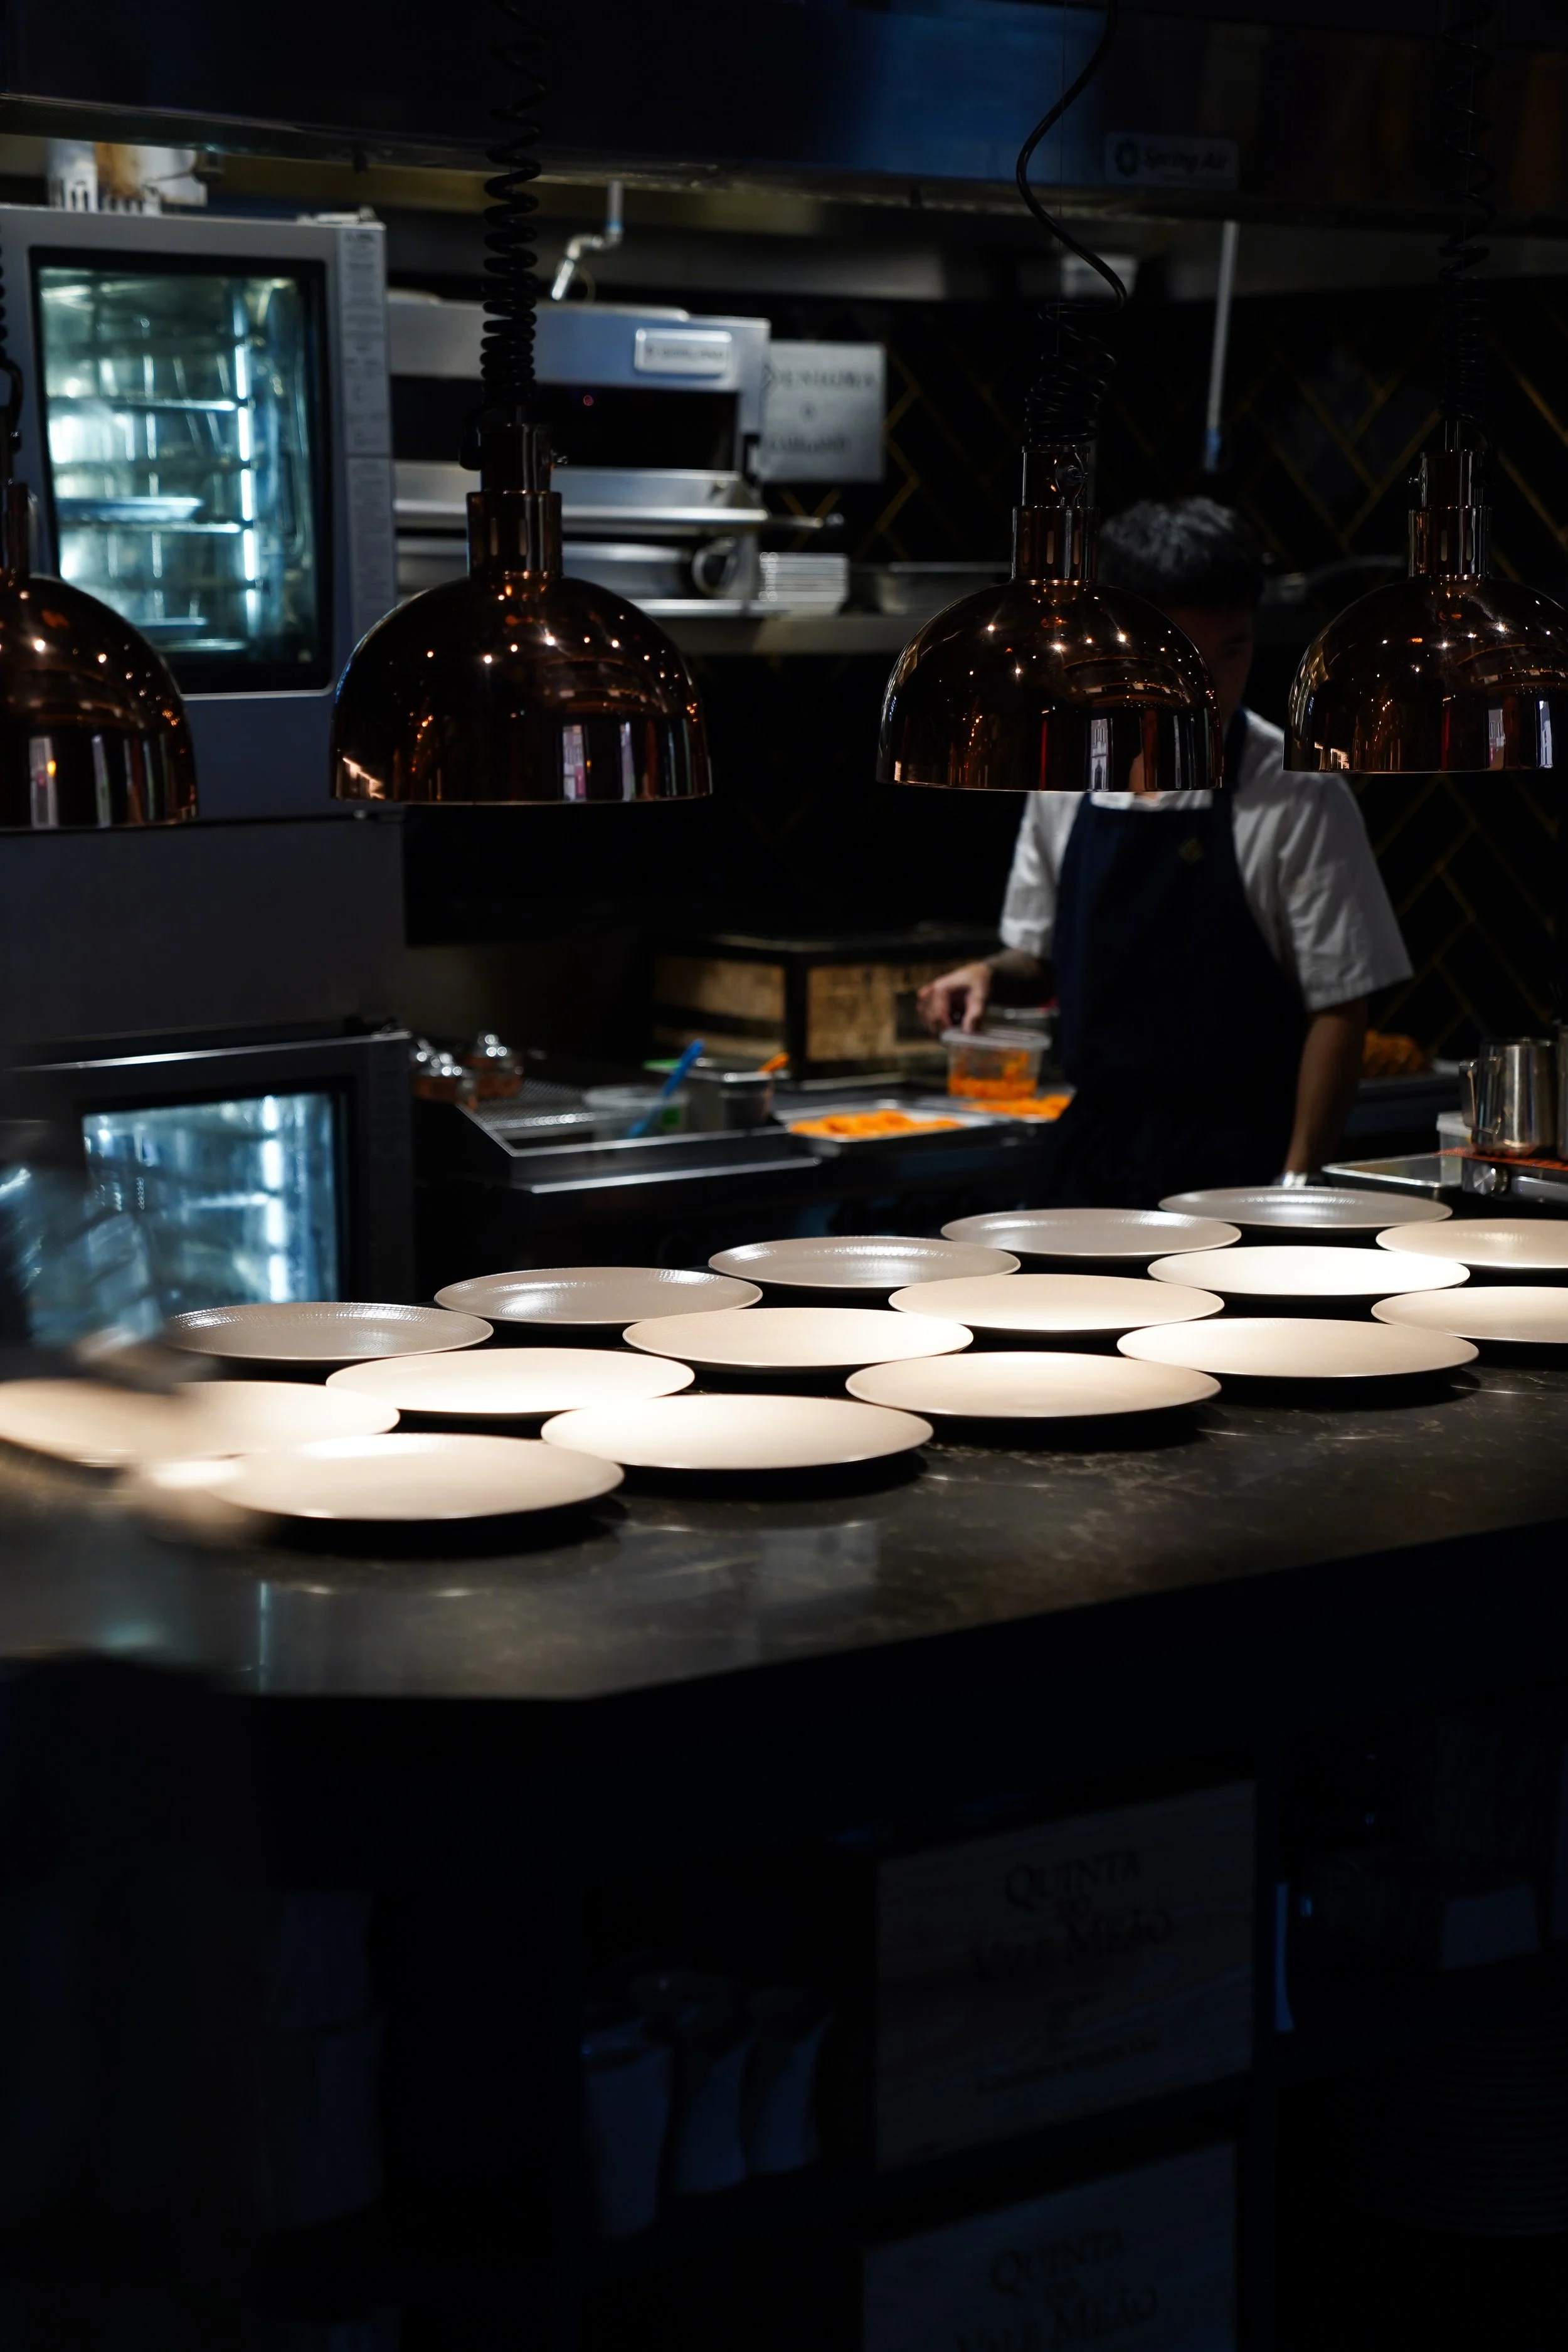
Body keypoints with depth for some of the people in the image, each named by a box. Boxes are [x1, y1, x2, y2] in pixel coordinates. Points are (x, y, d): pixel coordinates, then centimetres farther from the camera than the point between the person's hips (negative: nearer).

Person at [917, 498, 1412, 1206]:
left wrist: (1294, 1184, -12)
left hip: (1234, 1167, -5)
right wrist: (994, 976, -3)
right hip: (1094, 1142, 5)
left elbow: (1338, 1010, -8)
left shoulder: (1299, 796, -9)